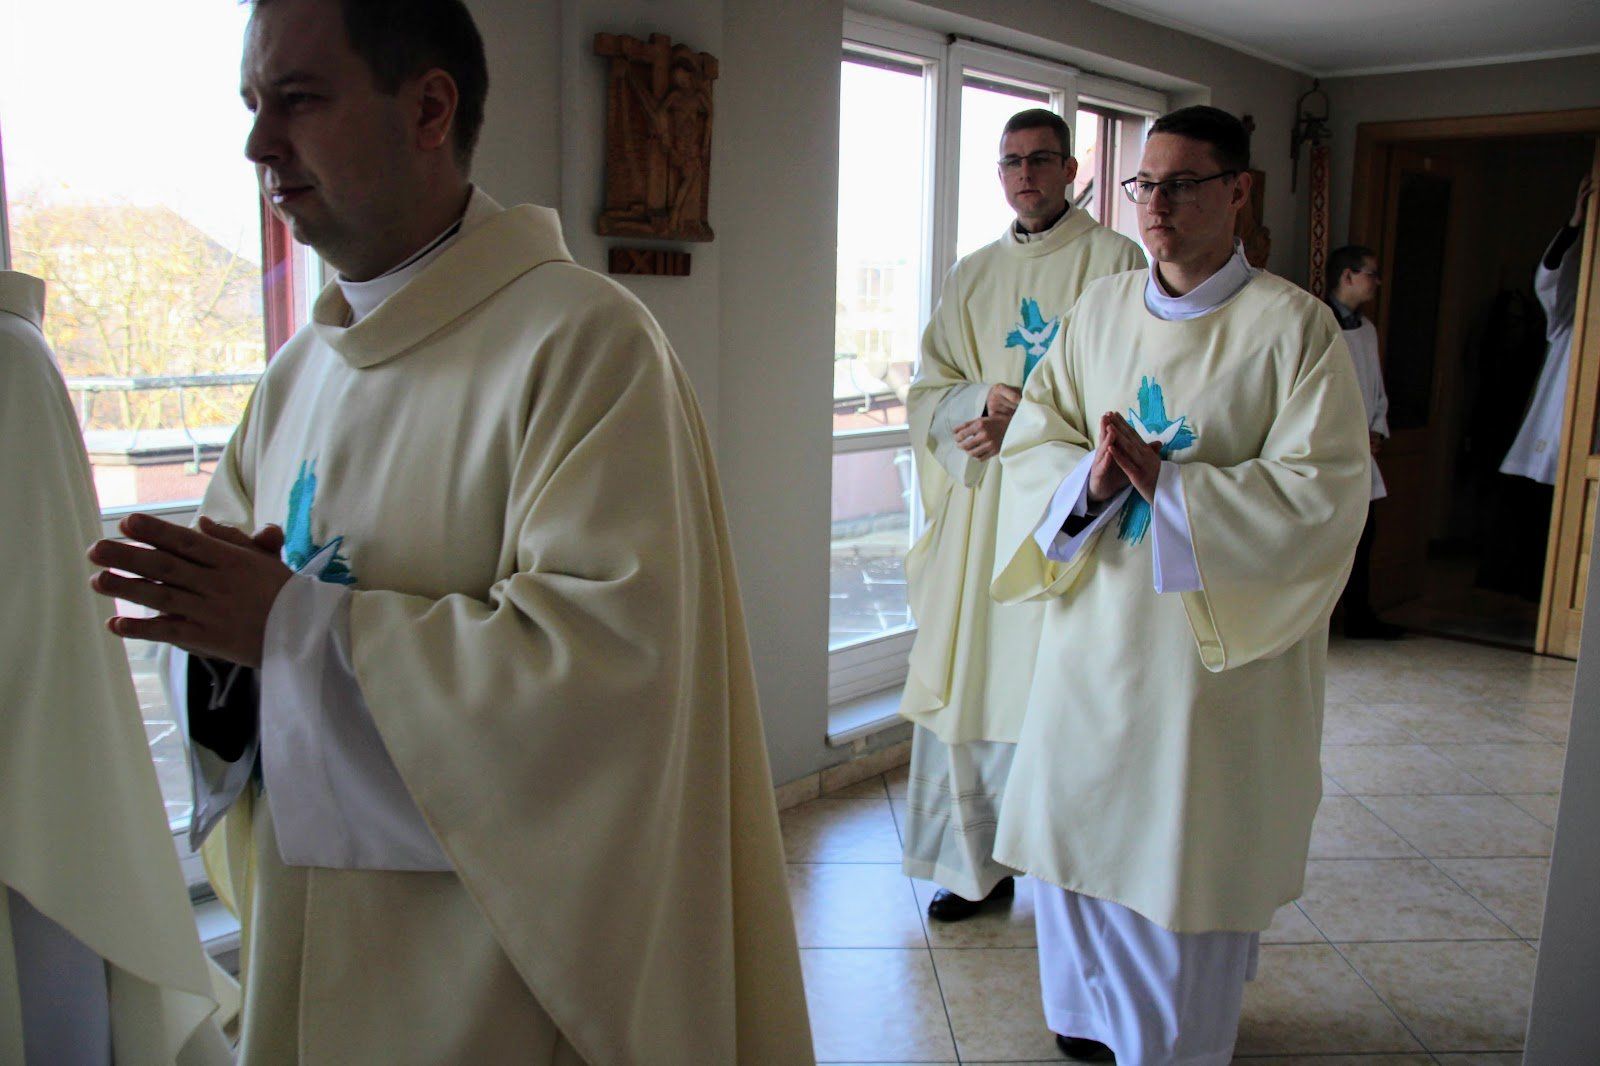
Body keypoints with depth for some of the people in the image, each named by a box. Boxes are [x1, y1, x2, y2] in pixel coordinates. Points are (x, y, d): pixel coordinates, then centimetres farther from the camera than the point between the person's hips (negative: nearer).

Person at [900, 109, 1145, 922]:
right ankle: (980, 864, 21)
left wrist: (1026, 421, -13)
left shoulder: (1115, 262, 2)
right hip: (979, 508, 5)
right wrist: (984, 402, -10)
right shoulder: (971, 276, 16)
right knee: (966, 687, 6)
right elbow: (928, 392, 11)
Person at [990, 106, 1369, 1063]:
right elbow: (1034, 437, 5)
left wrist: (1166, 484, -21)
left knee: (1190, 857, 8)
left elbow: (1325, 492, -15)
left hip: (1217, 640, -4)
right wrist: (1091, 478, -17)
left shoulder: (1293, 325, -9)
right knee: (1080, 831, 15)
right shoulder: (1102, 309, 6)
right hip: (1095, 627, 4)